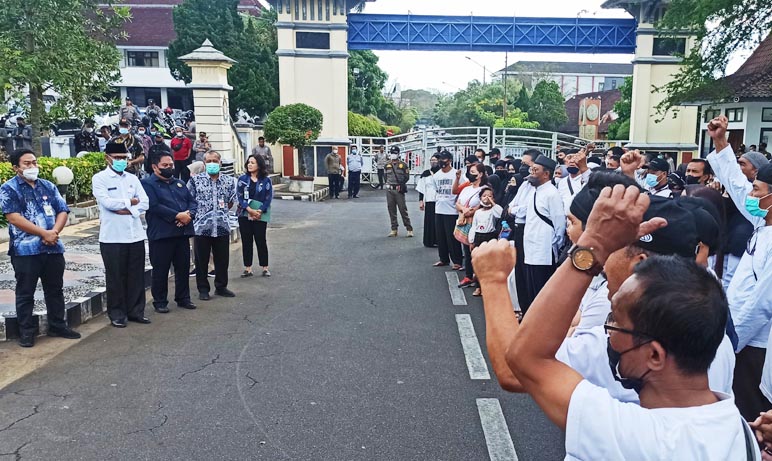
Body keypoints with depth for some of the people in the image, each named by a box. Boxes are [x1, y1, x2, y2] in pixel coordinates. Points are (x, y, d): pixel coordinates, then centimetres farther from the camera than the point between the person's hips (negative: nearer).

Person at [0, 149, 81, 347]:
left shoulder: (48, 186, 12)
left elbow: (62, 211, 7)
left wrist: (54, 231, -12)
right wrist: (44, 233, -16)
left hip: (53, 248, 5)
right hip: (25, 250, -5)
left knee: (55, 290, 13)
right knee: (25, 293, 5)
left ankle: (57, 326, 24)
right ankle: (26, 331, 14)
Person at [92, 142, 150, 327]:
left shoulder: (132, 178, 12)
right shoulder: (99, 179, -2)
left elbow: (145, 203, 3)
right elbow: (107, 202, -16)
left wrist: (127, 210, -12)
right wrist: (131, 202, -5)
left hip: (135, 234, 5)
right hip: (112, 237, -4)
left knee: (136, 276, 9)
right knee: (115, 277, 5)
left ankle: (136, 311, 21)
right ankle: (117, 314, 15)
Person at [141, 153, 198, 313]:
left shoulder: (179, 183, 18)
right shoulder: (147, 184, -3)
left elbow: (192, 201, 12)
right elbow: (154, 206, -16)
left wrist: (189, 214, -10)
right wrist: (178, 215, -19)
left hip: (182, 232, 6)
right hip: (161, 234, -6)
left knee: (183, 267, 12)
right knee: (161, 270, 2)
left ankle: (183, 298, 24)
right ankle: (160, 302, 14)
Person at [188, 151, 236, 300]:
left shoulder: (229, 181, 7)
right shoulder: (195, 180, -1)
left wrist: (223, 208, 6)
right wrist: (197, 211, -7)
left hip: (223, 226, 2)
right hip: (201, 226, -2)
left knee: (222, 259, 10)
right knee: (201, 260, 6)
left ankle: (221, 287, 25)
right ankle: (203, 289, 18)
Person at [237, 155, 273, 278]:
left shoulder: (266, 180, -1)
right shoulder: (243, 179, 3)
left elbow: (269, 198, -4)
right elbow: (239, 196, -3)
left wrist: (259, 211, -15)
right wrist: (249, 210, -15)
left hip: (260, 215, -2)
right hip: (244, 214, 2)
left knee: (261, 241, 2)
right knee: (246, 241, 5)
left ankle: (265, 268, 13)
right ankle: (248, 268, 12)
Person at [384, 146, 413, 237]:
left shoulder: (403, 165, -1)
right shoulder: (387, 165, 11)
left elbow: (407, 177, 0)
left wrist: (401, 185, -9)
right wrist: (387, 183, 10)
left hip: (399, 190, -4)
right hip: (389, 190, 4)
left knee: (403, 209, -6)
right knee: (391, 210, 7)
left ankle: (409, 229, 0)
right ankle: (394, 229, 14)